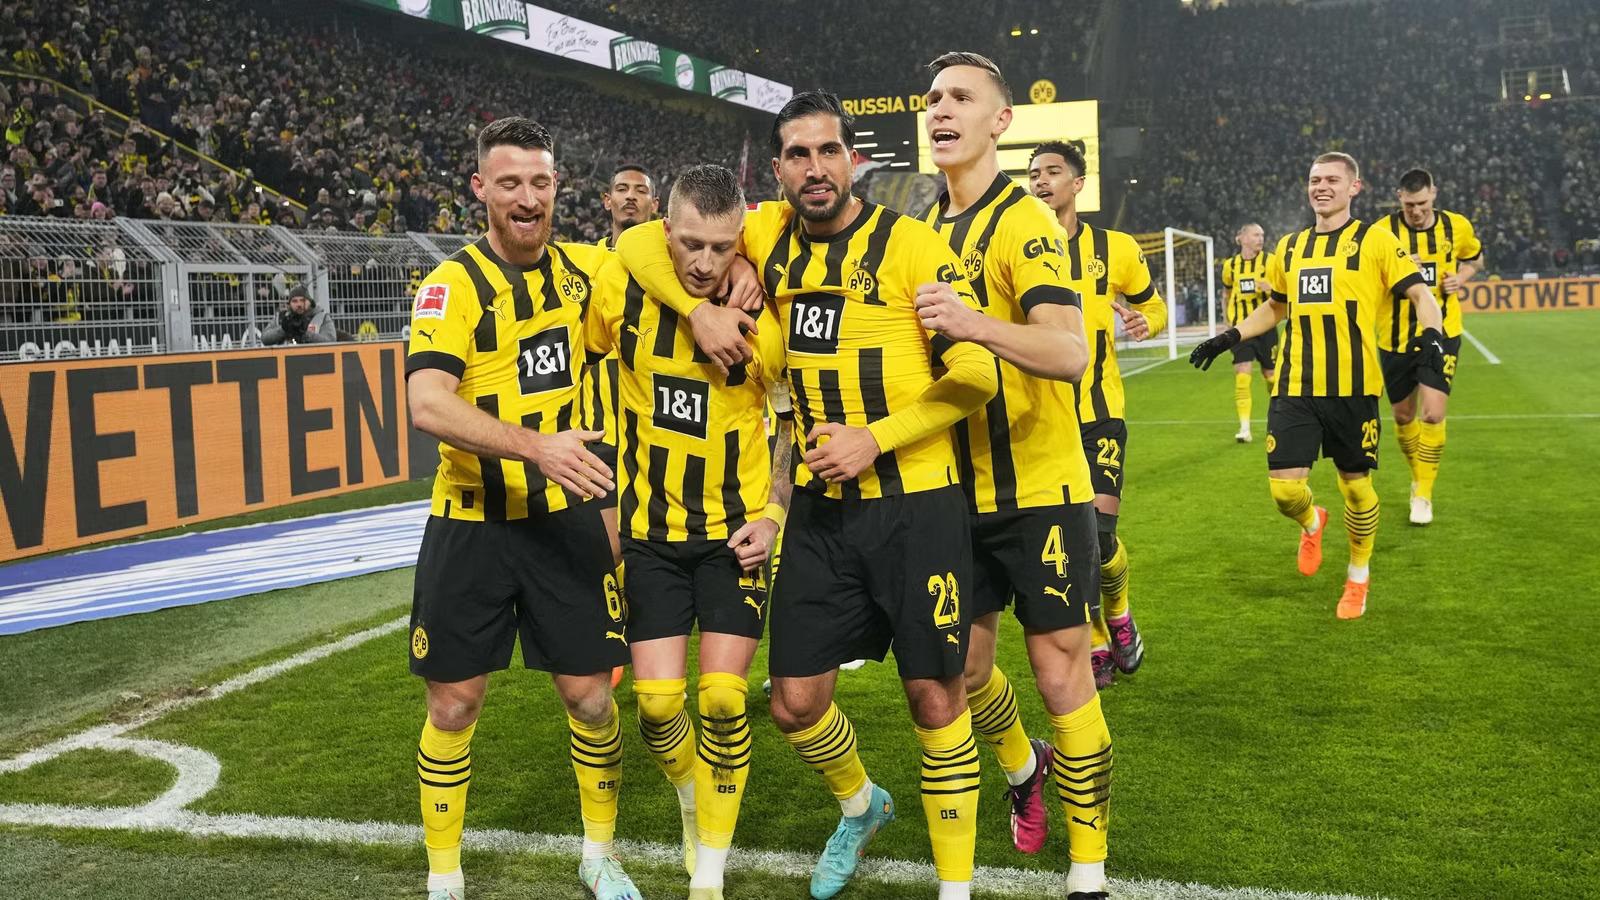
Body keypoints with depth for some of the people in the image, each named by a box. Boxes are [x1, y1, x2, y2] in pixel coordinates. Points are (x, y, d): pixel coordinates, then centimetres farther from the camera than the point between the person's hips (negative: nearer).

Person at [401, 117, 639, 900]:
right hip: (471, 523, -3)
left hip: (565, 519, 3)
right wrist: (537, 445, -36)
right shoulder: (454, 285, -11)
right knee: (453, 706, 7)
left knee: (590, 697, 6)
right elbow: (427, 403, -25)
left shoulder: (585, 270, 2)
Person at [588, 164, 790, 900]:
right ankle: (693, 801, 33)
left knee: (722, 701, -5)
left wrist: (774, 513, -7)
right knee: (657, 703, -1)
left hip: (734, 532, -1)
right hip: (651, 530, 2)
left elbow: (796, 418, 2)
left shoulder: (764, 315, -13)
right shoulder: (620, 291, -11)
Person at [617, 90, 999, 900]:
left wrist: (876, 437, -17)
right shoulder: (769, 233, 3)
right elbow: (639, 242, 9)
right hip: (821, 507, 4)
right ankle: (861, 806, 40)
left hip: (916, 504, -4)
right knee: (795, 703, 8)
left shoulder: (910, 243, -9)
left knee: (934, 695, 3)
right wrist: (699, 309, -7)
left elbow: (974, 376, -9)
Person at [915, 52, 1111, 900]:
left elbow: (1070, 352, -27)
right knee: (964, 669, 14)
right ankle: (1025, 768, 44)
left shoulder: (1024, 221, -13)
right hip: (958, 489, 6)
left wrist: (981, 326, -44)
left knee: (1061, 672, -1)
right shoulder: (925, 227, 8)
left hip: (1038, 487, -6)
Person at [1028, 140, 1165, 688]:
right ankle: (1097, 645, 23)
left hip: (1098, 416, -1)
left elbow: (1154, 307, 13)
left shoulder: (1116, 248, 2)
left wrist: (1146, 322, -9)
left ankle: (1117, 609, 21)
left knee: (1098, 535, -12)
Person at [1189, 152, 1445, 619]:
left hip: (1353, 387, -3)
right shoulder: (1288, 247, 14)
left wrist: (1431, 334, -23)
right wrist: (1229, 338, 17)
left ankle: (1358, 576, 30)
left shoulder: (1375, 241, 0)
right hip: (1295, 388, 3)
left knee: (1355, 486, 7)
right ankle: (1312, 523, 30)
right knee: (1285, 489, -7)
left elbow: (1421, 295, -4)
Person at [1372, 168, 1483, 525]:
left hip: (1441, 335, 0)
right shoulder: (1382, 230, -10)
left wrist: (1461, 277, -4)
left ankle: (1424, 494, 2)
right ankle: (1419, 478, 36)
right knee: (1403, 416, 11)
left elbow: (1474, 259, 17)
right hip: (1395, 339, 0)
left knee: (1432, 415, -13)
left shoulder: (1457, 226, -2)